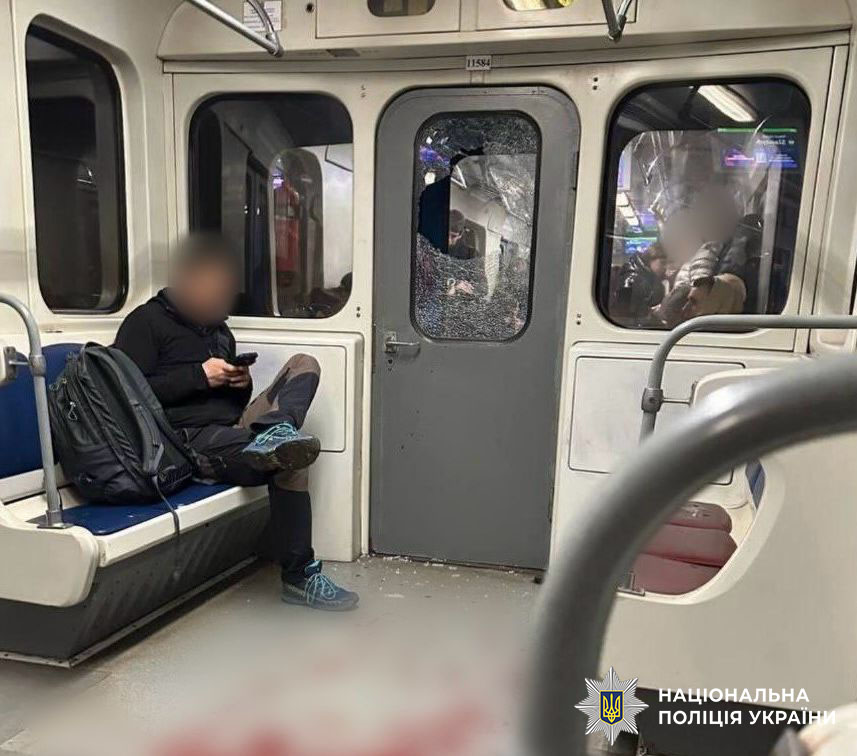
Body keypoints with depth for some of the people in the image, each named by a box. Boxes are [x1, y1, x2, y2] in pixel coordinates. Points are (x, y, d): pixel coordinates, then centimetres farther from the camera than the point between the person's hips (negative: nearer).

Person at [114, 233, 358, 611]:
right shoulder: (146, 322, 4)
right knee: (289, 458, -31)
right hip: (191, 438, -7)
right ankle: (298, 576, -28)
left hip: (232, 427, 8)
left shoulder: (218, 328, 28)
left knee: (305, 364, -11)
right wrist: (199, 376, -12)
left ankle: (272, 435, -39)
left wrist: (242, 384, 6)